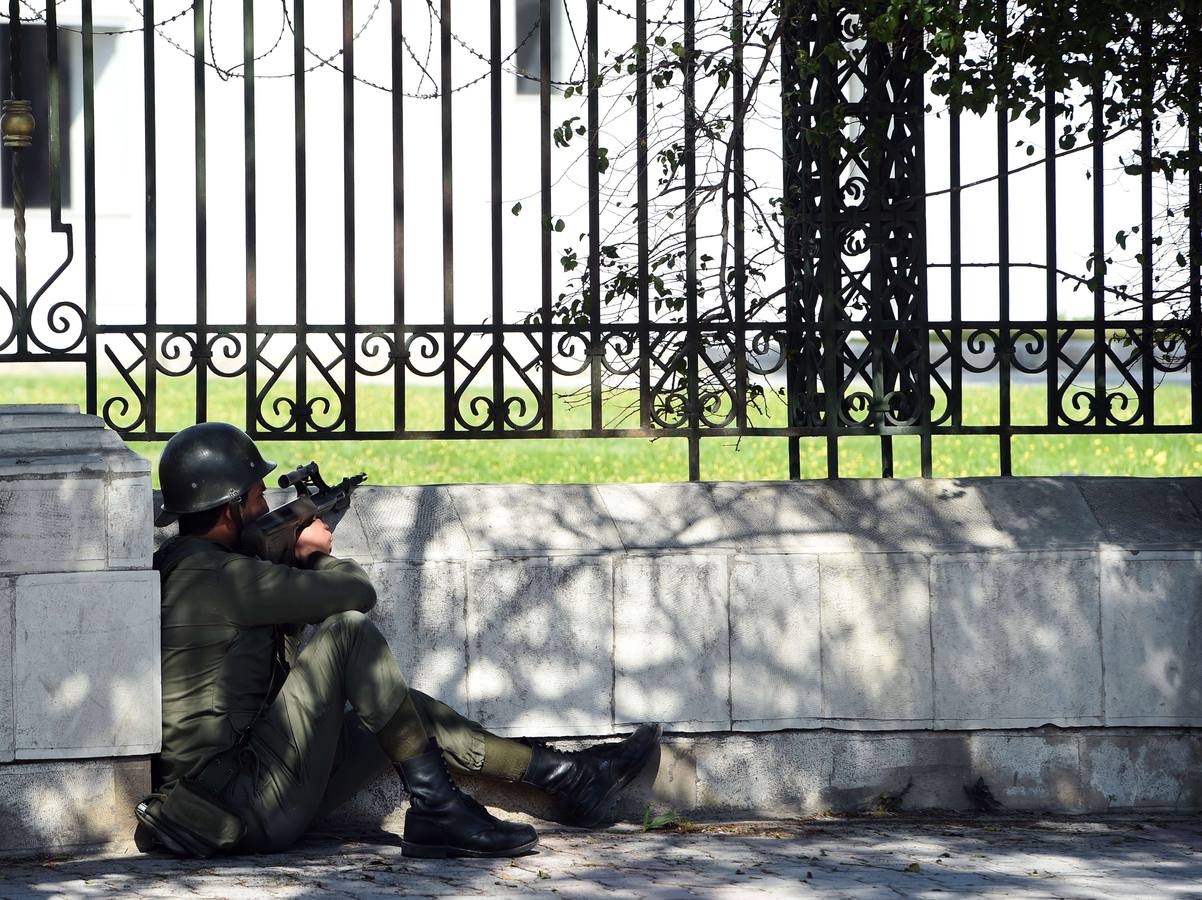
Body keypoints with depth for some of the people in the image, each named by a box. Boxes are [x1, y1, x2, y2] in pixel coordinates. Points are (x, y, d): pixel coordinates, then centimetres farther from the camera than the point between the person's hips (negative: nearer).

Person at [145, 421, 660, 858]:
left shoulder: (183, 568, 15)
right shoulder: (213, 575, -17)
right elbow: (357, 593, -14)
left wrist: (297, 560, 9)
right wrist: (316, 557, 8)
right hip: (250, 810, -10)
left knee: (414, 712, 16)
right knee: (350, 630, -15)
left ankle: (570, 777, 22)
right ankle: (437, 812, -13)